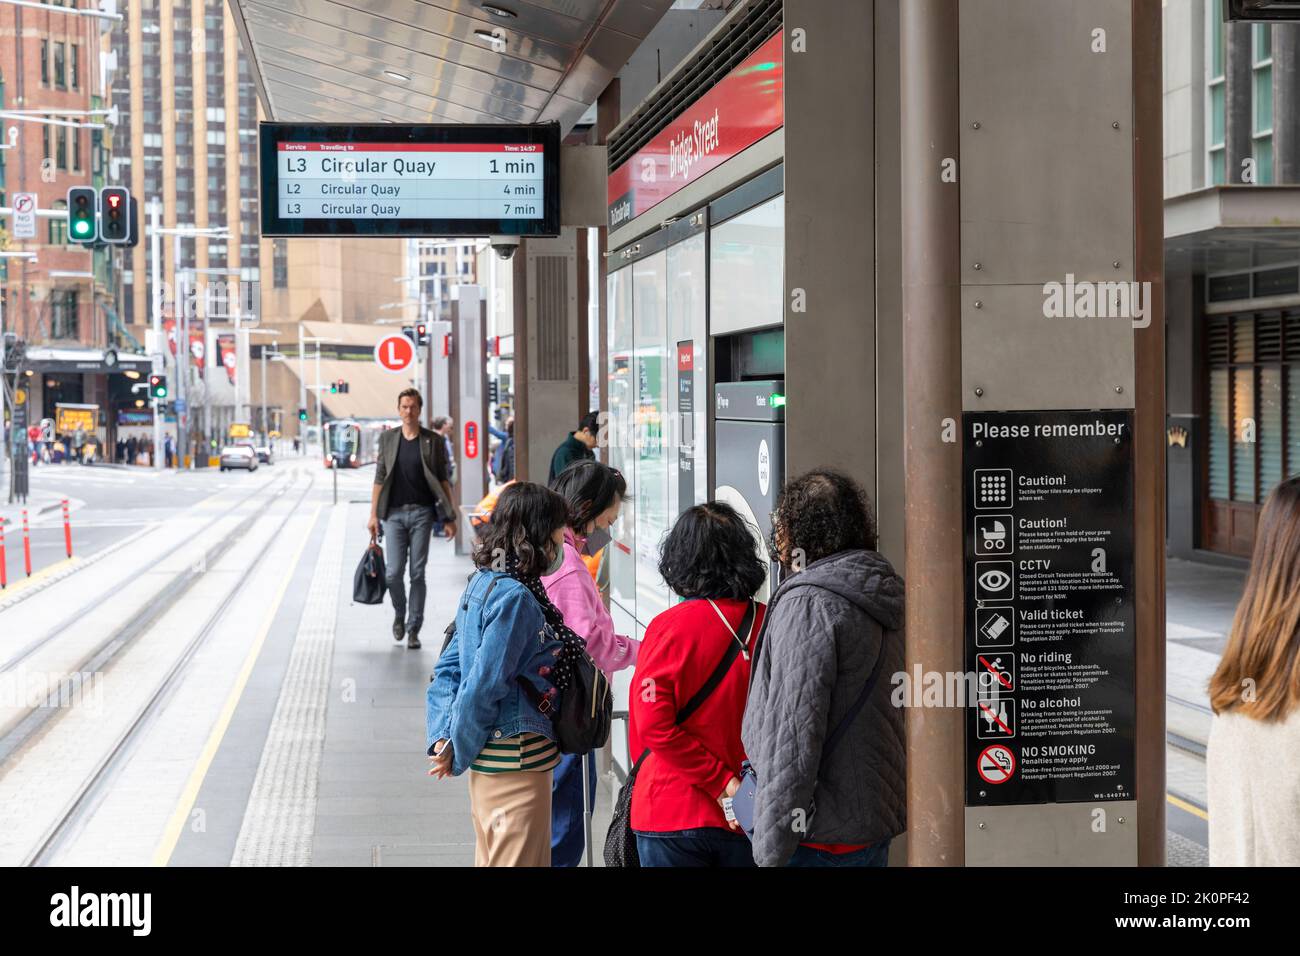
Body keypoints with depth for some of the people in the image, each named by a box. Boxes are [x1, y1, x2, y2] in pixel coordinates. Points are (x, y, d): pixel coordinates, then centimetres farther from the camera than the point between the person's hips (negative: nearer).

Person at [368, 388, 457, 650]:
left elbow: (443, 480, 4)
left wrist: (450, 517, 0)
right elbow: (380, 478, 8)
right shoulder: (387, 438, 7)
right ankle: (399, 614, 24)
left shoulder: (432, 441, 3)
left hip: (422, 513, -1)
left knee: (417, 573, 0)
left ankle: (413, 629, 8)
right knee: (394, 572, -3)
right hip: (394, 513, 1)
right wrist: (373, 515, 3)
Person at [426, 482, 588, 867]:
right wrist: (458, 754, -9)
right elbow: (484, 685, -20)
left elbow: (448, 668, 10)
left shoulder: (483, 583, 9)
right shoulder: (515, 596, -20)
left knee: (492, 859, 20)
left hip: (491, 758, 9)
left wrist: (444, 737, 3)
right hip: (516, 759, -9)